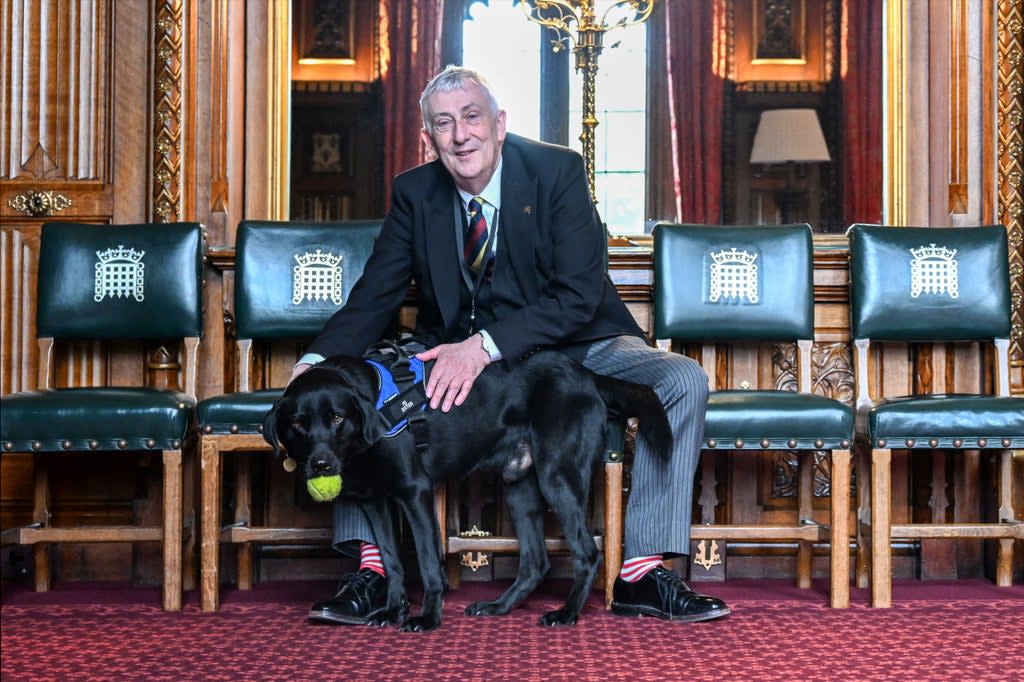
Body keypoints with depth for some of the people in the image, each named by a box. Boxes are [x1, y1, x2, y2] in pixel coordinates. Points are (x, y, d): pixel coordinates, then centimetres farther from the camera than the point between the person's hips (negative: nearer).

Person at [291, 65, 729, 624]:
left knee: (685, 381, -25)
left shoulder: (558, 171, -11)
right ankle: (372, 572, -20)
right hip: (457, 357, 2)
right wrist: (314, 363, -24)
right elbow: (373, 300, -4)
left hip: (570, 347, -1)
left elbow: (580, 296, -20)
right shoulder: (414, 192, -1)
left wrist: (485, 345, -32)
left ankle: (644, 573, -22)